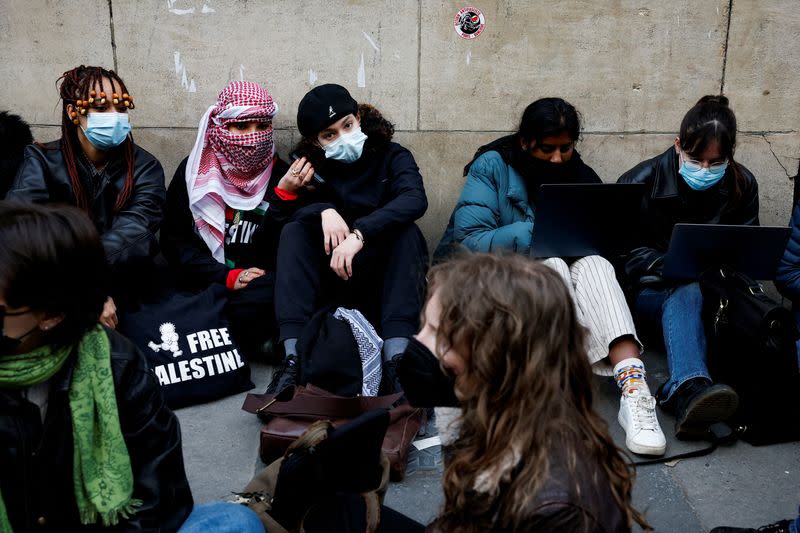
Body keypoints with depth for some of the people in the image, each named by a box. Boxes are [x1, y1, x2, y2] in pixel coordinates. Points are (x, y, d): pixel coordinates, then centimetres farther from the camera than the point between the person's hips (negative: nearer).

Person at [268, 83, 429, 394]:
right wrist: (324, 211, -32)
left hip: (383, 282, -2)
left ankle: (396, 359, -42)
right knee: (293, 231, -20)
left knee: (406, 231, -28)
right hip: (329, 281, 2)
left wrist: (359, 234, -38)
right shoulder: (311, 165, 7)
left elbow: (415, 199, -25)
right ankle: (293, 359, -35)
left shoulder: (391, 157, -2)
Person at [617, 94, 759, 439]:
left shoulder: (742, 185, 4)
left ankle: (681, 395, -55)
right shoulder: (641, 182, -6)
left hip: (714, 290, 3)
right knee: (685, 294, -39)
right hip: (650, 289, -3)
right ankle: (689, 388, -63)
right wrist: (663, 265, -26)